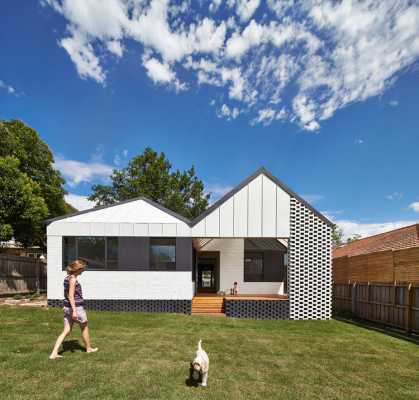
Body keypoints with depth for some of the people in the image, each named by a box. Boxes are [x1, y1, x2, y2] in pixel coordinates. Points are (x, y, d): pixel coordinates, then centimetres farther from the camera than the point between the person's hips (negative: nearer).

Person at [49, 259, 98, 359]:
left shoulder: (67, 278, 9)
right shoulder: (73, 279, -18)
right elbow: (71, 296, -23)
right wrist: (74, 311, -24)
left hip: (67, 307, 8)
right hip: (76, 307, -8)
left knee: (66, 331, 10)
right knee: (84, 327, 13)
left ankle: (54, 353, 4)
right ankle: (89, 348, 29)